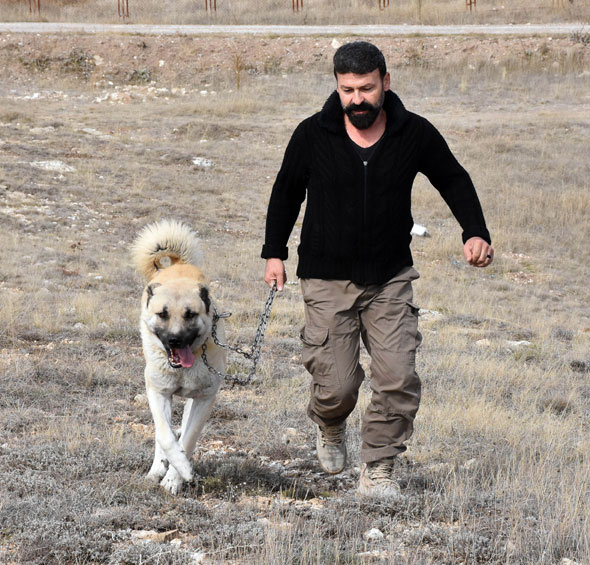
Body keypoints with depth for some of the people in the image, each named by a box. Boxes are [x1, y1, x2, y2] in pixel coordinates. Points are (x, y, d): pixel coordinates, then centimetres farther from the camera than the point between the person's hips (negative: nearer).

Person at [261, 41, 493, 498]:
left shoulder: (415, 134, -4)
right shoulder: (312, 135, -5)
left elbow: (454, 181, 10)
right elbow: (286, 192, 10)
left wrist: (476, 233, -3)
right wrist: (275, 252, 10)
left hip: (391, 278, 1)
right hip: (327, 279, -1)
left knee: (398, 379, -11)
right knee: (337, 385, -4)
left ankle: (378, 470, 3)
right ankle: (330, 428, 32)